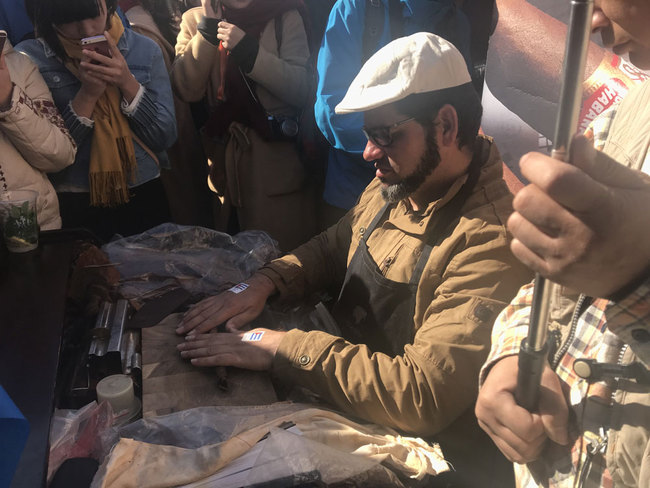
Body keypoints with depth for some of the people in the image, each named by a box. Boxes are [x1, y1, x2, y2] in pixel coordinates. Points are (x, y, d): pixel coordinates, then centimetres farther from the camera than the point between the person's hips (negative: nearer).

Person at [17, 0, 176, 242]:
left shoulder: (144, 49, -1)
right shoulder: (29, 57, -7)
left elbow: (166, 137, -4)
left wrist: (128, 84, -16)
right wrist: (87, 94, -19)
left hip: (145, 198, 2)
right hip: (73, 206, -2)